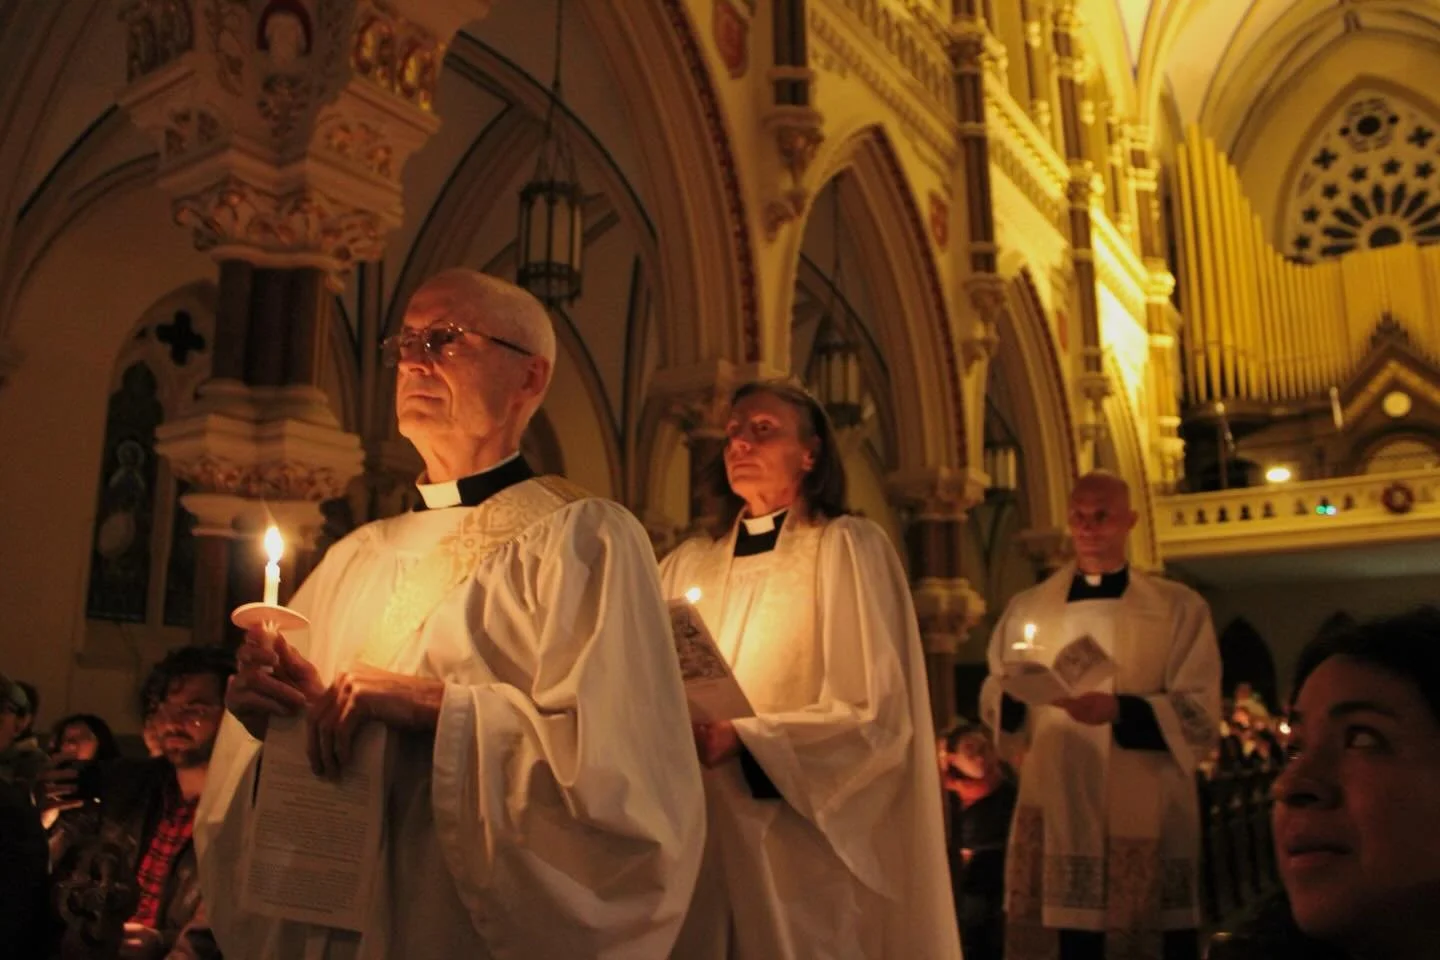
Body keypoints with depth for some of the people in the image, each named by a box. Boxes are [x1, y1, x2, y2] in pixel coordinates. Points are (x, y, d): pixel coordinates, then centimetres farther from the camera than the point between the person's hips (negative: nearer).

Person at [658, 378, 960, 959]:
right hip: (699, 837, 4)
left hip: (801, 844, -4)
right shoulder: (688, 564, 10)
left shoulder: (846, 548, -4)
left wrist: (744, 737, -21)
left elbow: (874, 712, -10)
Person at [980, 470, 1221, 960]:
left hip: (1144, 822, -1)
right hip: (1053, 819, 2)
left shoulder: (1179, 608, 5)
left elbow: (1202, 720, -3)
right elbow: (993, 705, 11)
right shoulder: (1026, 607, 12)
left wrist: (1119, 710, -20)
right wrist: (1015, 695, -13)